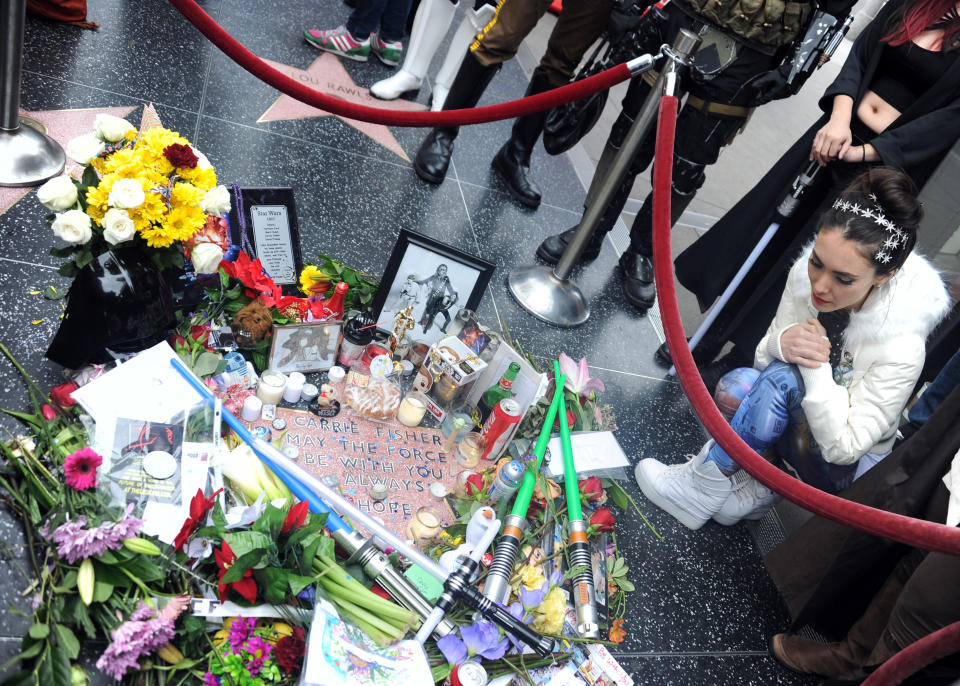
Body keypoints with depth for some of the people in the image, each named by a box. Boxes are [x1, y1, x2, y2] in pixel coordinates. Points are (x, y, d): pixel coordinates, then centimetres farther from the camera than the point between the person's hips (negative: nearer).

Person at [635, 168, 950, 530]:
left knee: (784, 378, -31)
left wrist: (818, 366, -34)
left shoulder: (901, 346, -30)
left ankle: (702, 488, -17)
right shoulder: (805, 273, -18)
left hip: (851, 466, -5)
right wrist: (782, 342, -30)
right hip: (796, 423, 5)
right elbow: (763, 359, -6)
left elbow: (843, 447, -27)